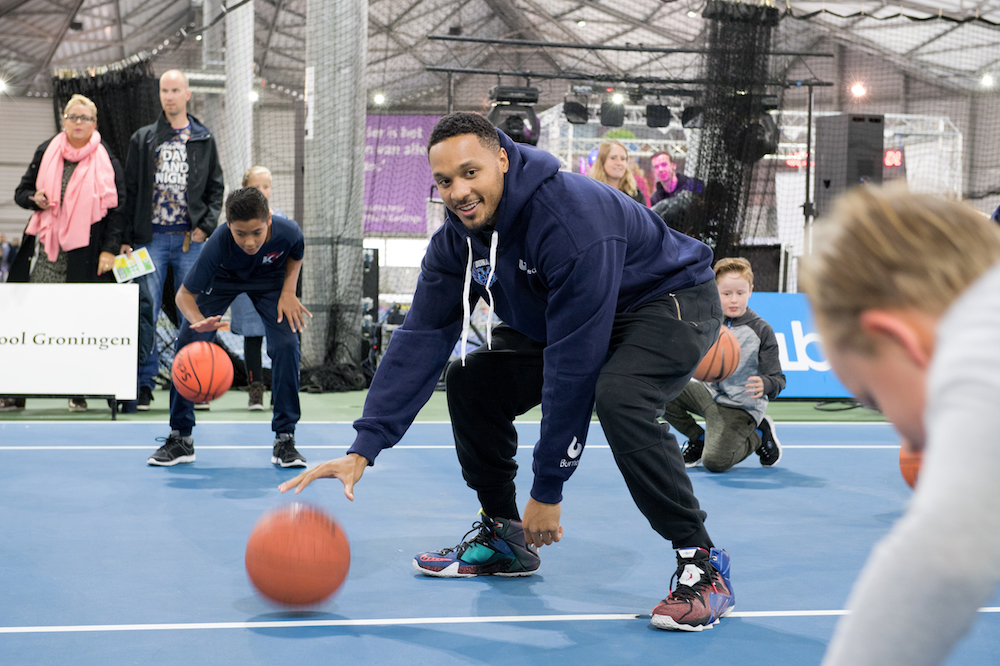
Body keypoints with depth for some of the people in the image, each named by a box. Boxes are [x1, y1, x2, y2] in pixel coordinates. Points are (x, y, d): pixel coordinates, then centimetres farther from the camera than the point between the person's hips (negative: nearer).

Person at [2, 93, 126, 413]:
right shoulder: (46, 152, 10)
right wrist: (35, 199, -7)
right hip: (44, 248, 2)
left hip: (84, 253, -2)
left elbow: (117, 208, 2)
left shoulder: (106, 161, 3)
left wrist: (110, 249, -5)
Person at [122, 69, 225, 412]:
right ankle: (144, 384, 3)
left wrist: (206, 225, -3)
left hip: (190, 239, 1)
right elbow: (130, 189, 6)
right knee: (145, 312, -3)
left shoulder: (204, 140, 10)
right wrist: (126, 239, -1)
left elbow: (216, 188, 12)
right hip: (151, 237, -1)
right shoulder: (143, 139, 8)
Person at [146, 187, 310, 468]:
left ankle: (285, 440, -5)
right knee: (188, 344, -15)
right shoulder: (217, 246, -40)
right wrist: (199, 321, -50)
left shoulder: (288, 233, -35)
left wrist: (288, 291, -17)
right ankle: (180, 438, 0)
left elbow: (295, 256, -7)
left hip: (270, 279, 1)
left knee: (286, 345, -19)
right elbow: (184, 294, -30)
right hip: (221, 279, -1)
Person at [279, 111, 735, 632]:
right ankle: (503, 537, 14)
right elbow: (420, 339, -11)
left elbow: (574, 364, -35)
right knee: (471, 381, -3)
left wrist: (548, 489, -29)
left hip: (674, 299, -8)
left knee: (617, 395, -37)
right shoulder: (456, 240, -11)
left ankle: (702, 566, -24)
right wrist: (362, 451, -22)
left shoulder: (573, 222, -36)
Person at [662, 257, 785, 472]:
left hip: (739, 407, -5)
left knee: (715, 462, -23)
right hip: (708, 392, 5)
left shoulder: (761, 330, -7)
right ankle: (699, 438, 4)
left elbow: (777, 379, -8)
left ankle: (760, 435, 9)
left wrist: (764, 385, -33)